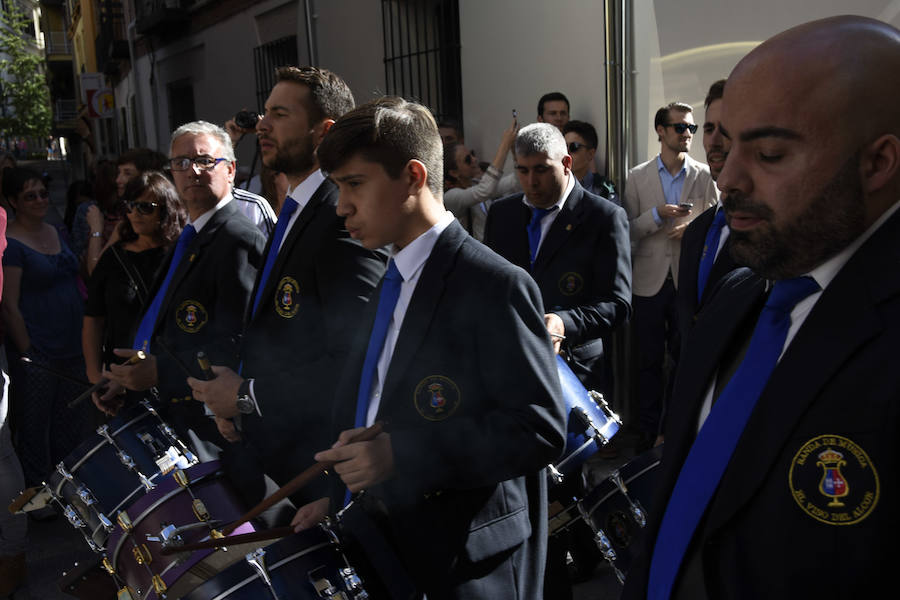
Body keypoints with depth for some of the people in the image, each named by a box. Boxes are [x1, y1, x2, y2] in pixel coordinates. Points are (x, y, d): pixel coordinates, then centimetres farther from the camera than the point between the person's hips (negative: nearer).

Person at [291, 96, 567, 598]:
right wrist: (338, 497, 5)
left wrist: (400, 454, -27)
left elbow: (540, 427, -22)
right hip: (387, 545, 8)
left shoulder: (494, 285, -18)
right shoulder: (390, 286, 9)